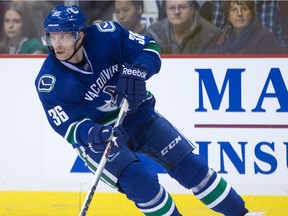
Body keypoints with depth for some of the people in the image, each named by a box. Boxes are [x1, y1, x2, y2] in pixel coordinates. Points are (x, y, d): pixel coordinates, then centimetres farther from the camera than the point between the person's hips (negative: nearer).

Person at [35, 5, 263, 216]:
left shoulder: (106, 35, -20)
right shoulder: (50, 82, -23)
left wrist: (137, 71, -32)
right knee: (141, 182, -23)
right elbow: (68, 127, -22)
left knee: (190, 165, 1)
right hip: (96, 137, -2)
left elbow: (149, 48, -11)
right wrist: (93, 135, -42)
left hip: (137, 114, 2)